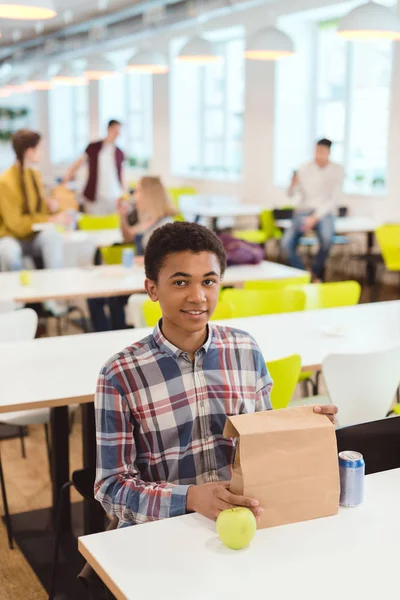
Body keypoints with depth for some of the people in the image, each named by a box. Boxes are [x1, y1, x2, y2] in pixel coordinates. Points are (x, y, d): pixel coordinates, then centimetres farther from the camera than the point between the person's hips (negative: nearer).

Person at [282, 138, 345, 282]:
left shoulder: (338, 170, -2)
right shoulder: (305, 168, 2)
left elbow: (335, 199, -7)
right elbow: (291, 194, -1)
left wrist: (315, 217, -18)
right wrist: (293, 184, -25)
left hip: (324, 213, -2)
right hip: (304, 211, 2)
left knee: (327, 238, -36)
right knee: (287, 242, -26)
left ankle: (316, 275, -10)